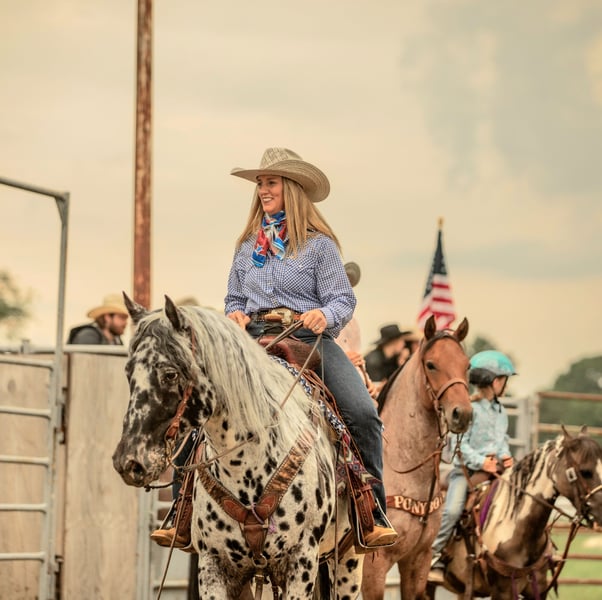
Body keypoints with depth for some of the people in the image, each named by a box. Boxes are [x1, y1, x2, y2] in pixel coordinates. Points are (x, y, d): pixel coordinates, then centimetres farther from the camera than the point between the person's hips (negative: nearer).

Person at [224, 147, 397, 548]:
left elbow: (343, 300, 1)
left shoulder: (318, 244, 5)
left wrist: (325, 315, -21)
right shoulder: (248, 246, 18)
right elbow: (235, 299, 26)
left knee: (363, 412, -25)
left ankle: (373, 516, -16)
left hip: (309, 338, -3)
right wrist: (236, 315, 3)